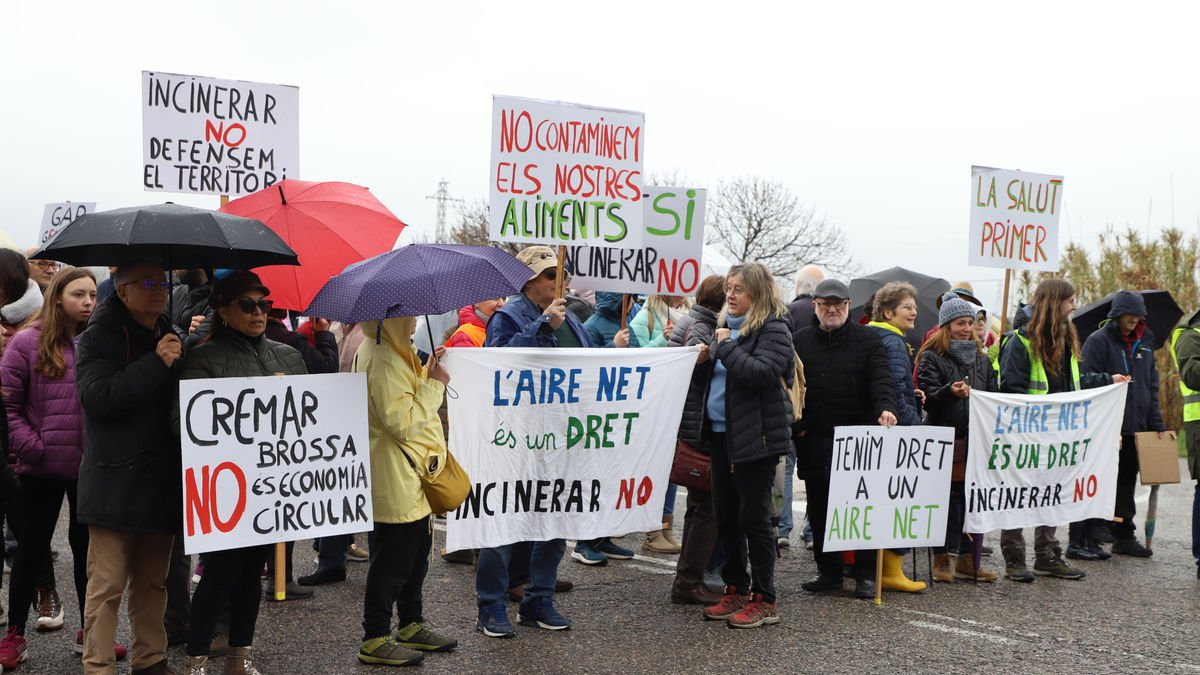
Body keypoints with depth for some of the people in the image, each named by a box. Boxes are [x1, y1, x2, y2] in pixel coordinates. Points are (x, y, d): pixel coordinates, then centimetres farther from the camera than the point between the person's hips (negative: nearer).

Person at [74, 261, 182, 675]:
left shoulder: (170, 337, 15)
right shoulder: (99, 337, -4)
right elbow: (96, 397, -20)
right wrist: (155, 363, -21)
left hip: (161, 481, 6)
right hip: (115, 482, -6)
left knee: (152, 582, 14)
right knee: (107, 585, -4)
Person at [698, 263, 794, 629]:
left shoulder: (773, 330, -9)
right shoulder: (726, 325, 15)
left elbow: (761, 373, -24)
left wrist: (726, 346, -17)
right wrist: (705, 356, 7)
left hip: (755, 436, -8)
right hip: (722, 434, 8)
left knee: (754, 517, -2)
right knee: (726, 515, 12)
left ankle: (764, 600, 8)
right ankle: (736, 589, 24)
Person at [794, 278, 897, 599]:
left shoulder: (868, 339, 3)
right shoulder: (800, 341, 9)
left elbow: (881, 379, -7)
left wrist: (885, 408, -25)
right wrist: (795, 425, -1)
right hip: (814, 440, 3)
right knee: (820, 510, 9)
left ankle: (865, 573, 11)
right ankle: (828, 571, 20)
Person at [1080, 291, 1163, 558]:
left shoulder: (1144, 344, 14)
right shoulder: (1098, 341, -7)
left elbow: (1151, 386, 19)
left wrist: (1156, 423, 10)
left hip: (1134, 429, 6)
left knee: (1126, 484, 13)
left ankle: (1124, 536, 21)